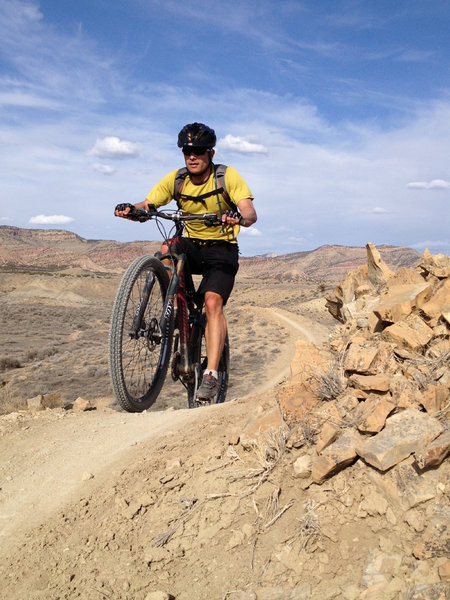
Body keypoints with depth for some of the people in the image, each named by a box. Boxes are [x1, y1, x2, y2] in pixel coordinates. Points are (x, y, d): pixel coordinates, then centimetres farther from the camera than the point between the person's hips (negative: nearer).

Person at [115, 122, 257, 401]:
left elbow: (250, 214, -25)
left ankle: (211, 374, -23)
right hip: (191, 245, 4)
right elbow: (146, 207, -11)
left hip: (222, 250, -4)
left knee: (213, 302, -24)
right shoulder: (175, 179, -4)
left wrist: (239, 217, -49)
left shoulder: (228, 176, -12)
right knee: (167, 251, -29)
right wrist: (130, 209, -35)